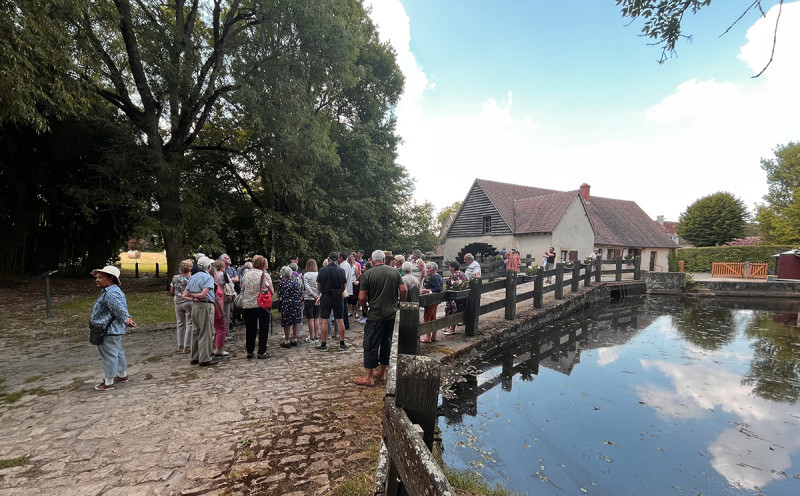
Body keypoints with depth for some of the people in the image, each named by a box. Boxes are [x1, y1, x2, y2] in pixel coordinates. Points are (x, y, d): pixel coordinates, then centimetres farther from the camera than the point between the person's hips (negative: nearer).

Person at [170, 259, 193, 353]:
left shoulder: (175, 277, 0)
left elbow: (171, 291, 9)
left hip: (178, 302, 5)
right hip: (189, 302, -4)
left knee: (180, 324, 15)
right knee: (189, 324, 3)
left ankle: (180, 346, 18)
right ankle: (187, 346, 5)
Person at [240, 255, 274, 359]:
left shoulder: (246, 274, 3)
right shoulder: (265, 275, -9)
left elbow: (242, 288, 14)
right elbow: (272, 292, -5)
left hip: (247, 305, 4)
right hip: (262, 305, -4)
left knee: (250, 329, 14)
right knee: (263, 329, 6)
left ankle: (249, 351, 22)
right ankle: (262, 352, 8)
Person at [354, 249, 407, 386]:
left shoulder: (367, 274, -9)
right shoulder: (394, 272, 2)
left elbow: (362, 298, -11)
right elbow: (404, 290, -3)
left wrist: (365, 307, 8)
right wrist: (401, 301, 16)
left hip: (375, 315, -4)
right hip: (391, 314, 4)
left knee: (371, 344, 3)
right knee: (386, 342, 15)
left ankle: (368, 377, 8)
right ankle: (382, 372, 26)